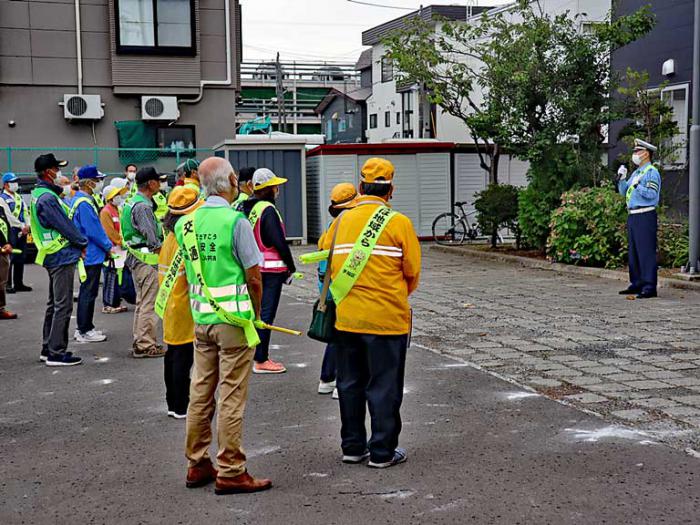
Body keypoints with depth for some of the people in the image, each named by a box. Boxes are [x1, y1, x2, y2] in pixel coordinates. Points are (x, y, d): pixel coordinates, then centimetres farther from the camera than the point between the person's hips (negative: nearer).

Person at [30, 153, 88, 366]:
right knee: (63, 306, -6)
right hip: (62, 255, -11)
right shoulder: (48, 198, -19)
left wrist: (78, 244, 9)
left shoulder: (39, 194, 14)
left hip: (54, 257, 11)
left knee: (54, 304, 18)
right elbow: (65, 226, -17)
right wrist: (82, 243, -4)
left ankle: (48, 349, 25)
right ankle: (56, 353, -2)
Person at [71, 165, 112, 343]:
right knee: (88, 293, -3)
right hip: (91, 255, -10)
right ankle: (84, 331, 4)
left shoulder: (80, 199, 12)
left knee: (87, 292, 16)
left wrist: (106, 245, 12)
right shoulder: (84, 203, -20)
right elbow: (94, 231, -22)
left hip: (88, 254, 10)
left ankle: (85, 328, 25)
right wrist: (108, 247, -10)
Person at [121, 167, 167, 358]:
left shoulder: (133, 202, 14)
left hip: (137, 257, 11)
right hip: (147, 260, -11)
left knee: (141, 303, 17)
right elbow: (152, 240, -21)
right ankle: (146, 346, -1)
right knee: (149, 304, -5)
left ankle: (139, 342, 24)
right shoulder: (143, 206, -18)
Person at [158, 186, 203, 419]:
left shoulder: (170, 239, 8)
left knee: (173, 354, 15)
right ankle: (181, 407, 4)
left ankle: (173, 403, 25)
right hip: (185, 308, -9)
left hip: (170, 306, 9)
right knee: (183, 356, -2)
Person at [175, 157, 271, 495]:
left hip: (201, 319, 6)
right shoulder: (235, 221, -14)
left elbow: (187, 274, 10)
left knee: (200, 393, 13)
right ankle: (230, 472, 6)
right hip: (233, 320, -6)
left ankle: (197, 465, 23)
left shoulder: (186, 223, 4)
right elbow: (254, 278, -12)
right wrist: (256, 313, 3)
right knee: (231, 398, 0)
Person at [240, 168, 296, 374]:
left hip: (253, 267, 8)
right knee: (267, 313, -3)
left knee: (258, 312, 15)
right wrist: (291, 267, -6)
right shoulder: (268, 210, -15)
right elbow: (279, 242, -17)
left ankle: (260, 356, 23)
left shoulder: (246, 207, 9)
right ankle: (261, 361, 0)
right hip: (271, 269, -8)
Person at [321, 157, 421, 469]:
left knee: (350, 384, 15)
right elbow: (412, 272, -5)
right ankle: (382, 452, 13)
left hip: (346, 317, 4)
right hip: (387, 319, -4)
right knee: (384, 387, 6)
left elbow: (328, 263, 9)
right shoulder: (399, 223, -8)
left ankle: (353, 446, 25)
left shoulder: (341, 221, 3)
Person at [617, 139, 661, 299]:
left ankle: (649, 287, -9)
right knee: (634, 252, 12)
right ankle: (637, 284, 20)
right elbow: (623, 192, 17)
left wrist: (637, 185, -26)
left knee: (646, 252, -10)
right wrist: (622, 178, 4)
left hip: (645, 216, -9)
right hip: (633, 216, 9)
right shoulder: (636, 172, 18)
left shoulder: (652, 172, -8)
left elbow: (652, 194, -19)